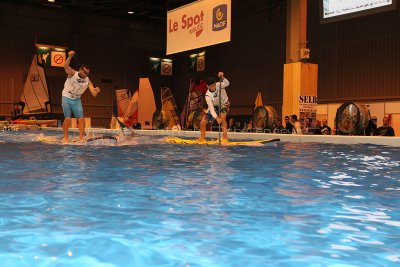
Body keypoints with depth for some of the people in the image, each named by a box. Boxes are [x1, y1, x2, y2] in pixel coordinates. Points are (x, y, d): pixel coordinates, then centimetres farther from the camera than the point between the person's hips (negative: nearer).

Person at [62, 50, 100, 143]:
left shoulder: (88, 81, -8)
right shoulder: (72, 74, -15)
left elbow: (94, 94, -14)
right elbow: (66, 66, -36)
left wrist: (96, 91, -39)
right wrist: (70, 57, -54)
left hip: (77, 100, 3)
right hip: (66, 98, -3)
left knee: (81, 119, -4)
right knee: (68, 118, -7)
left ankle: (81, 138, 4)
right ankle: (65, 137, 7)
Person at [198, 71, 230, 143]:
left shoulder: (219, 85, -25)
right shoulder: (208, 96, -30)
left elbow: (227, 83, -38)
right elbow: (211, 109, -35)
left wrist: (222, 78, -55)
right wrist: (216, 118, -47)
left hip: (224, 103, -1)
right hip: (214, 106, 1)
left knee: (222, 118, -29)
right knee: (203, 122, -6)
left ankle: (225, 138, -24)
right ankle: (202, 139, 15)